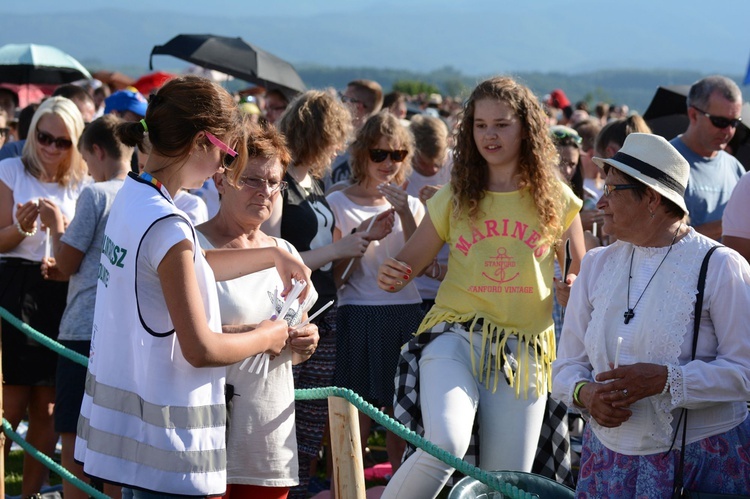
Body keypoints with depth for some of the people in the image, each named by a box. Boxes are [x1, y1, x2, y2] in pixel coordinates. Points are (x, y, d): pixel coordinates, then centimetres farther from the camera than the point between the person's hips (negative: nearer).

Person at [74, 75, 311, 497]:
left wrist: (274, 255, 27)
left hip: (120, 411, 9)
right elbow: (201, 349, -21)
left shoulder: (132, 196, 6)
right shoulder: (167, 226, -22)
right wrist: (267, 337, -4)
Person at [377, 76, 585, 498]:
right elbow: (411, 261, 9)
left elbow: (582, 273, 14)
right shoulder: (455, 197, 6)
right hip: (455, 336, -1)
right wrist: (393, 277, -15)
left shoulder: (556, 200, 5)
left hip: (523, 350, 1)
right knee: (446, 443, -29)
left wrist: (575, 287, -9)